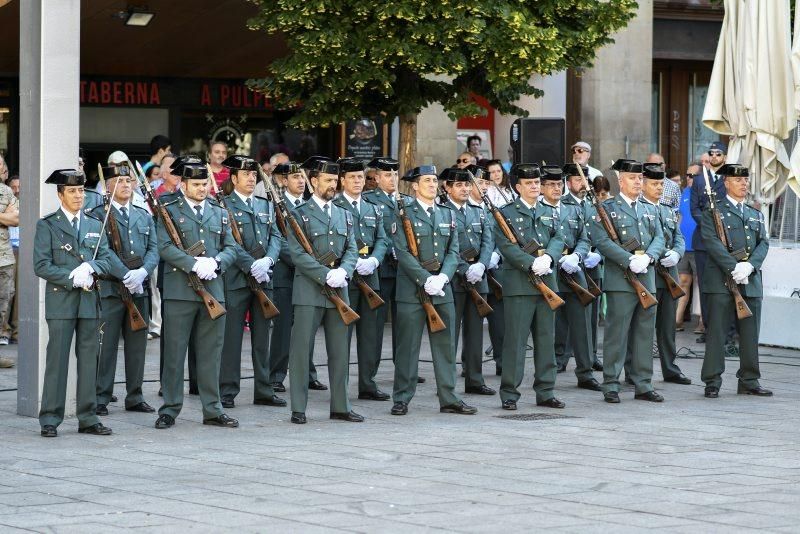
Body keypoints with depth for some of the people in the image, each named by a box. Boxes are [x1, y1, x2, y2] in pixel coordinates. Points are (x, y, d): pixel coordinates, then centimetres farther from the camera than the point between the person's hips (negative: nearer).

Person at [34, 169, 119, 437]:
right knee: (57, 360, -4)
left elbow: (106, 259, 10)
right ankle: (50, 419, 0)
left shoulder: (95, 226, 16)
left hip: (90, 302, 4)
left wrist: (90, 268, -12)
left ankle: (88, 418, 11)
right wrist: (72, 279, -15)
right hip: (60, 302, -4)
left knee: (89, 360, 6)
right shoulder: (47, 226, 1)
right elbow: (41, 265, -7)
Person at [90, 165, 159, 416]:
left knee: (137, 345, 9)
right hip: (110, 289, -5)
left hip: (140, 289, 5)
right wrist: (126, 275, -21)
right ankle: (100, 399, 1)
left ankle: (135, 397, 17)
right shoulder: (99, 215, -1)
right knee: (106, 345, -4)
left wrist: (142, 272, -11)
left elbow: (154, 249, 8)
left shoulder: (144, 216, 17)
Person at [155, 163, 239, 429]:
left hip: (213, 289, 4)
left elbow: (231, 248, 12)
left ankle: (212, 410, 13)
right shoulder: (169, 212, 2)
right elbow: (165, 247, -9)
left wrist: (215, 262, -9)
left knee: (211, 353, 7)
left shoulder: (219, 214, 17)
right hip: (179, 291, -4)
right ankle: (169, 410, 5)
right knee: (174, 352, -1)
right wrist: (194, 264, -18)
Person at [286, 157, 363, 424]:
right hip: (309, 291, -5)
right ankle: (298, 409, 1)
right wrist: (325, 275, -19)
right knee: (301, 349, -4)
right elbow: (298, 254, -10)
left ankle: (340, 406, 14)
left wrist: (343, 272, -11)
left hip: (338, 290, 5)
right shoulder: (300, 214, -1)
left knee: (339, 351, 8)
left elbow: (351, 250, 10)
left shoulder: (344, 215, 17)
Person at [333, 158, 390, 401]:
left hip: (370, 278, 6)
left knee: (370, 333, 8)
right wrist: (354, 262, -20)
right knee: (342, 332, -4)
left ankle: (368, 385, 15)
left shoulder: (374, 209, 18)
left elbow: (382, 240, 11)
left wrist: (373, 260, -8)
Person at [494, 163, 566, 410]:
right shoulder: (507, 213, -1)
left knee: (546, 339, 9)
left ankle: (545, 392, 15)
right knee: (516, 340, -5)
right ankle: (509, 394, 0)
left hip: (547, 281, 6)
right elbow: (507, 246, -12)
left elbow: (558, 239, 7)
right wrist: (532, 263, -23)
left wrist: (548, 256, -14)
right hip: (519, 285, -6)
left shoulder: (548, 213, 18)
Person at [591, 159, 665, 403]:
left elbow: (659, 238, 11)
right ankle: (610, 386, 0)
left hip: (647, 279, 6)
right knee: (617, 333, -5)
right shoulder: (607, 208, 0)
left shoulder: (650, 210, 19)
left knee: (645, 334, 8)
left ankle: (643, 385, 14)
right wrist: (629, 260, -19)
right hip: (620, 281, -6)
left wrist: (647, 257, -10)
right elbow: (602, 240, -12)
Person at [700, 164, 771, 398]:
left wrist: (749, 266, -11)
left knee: (750, 334, 7)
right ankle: (712, 382, 0)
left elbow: (763, 243, 9)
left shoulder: (756, 215, 20)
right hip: (721, 281, -5)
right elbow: (712, 241, -10)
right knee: (717, 331, -4)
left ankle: (749, 381, 15)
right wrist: (734, 268, -18)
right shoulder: (713, 211, 3)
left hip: (751, 281, 5)